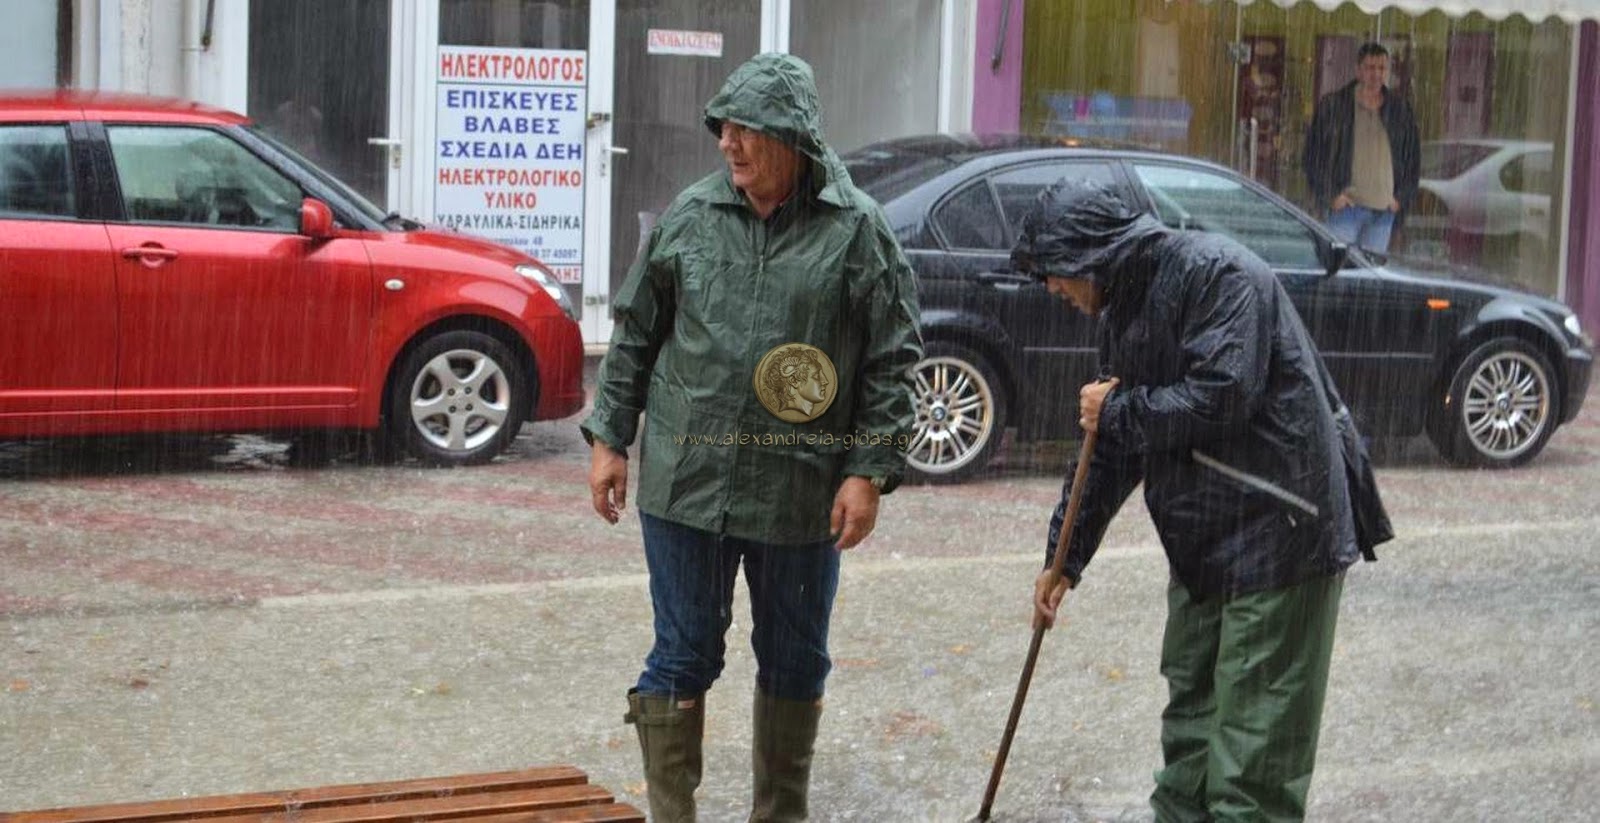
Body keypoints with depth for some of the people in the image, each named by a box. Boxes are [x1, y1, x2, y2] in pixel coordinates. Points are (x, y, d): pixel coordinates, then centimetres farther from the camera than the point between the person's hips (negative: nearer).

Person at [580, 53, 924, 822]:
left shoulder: (856, 230, -4)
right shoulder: (689, 216, 3)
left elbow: (892, 359, -2)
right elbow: (634, 333, 10)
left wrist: (870, 471, -7)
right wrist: (609, 440, 7)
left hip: (801, 494, -1)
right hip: (685, 480, 1)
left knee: (794, 665, 12)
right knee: (683, 659, 4)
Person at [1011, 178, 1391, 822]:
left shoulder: (1216, 272, -15)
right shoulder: (1121, 310, 14)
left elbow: (1221, 397, -25)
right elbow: (1112, 450, 20)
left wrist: (1119, 410, -11)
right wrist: (1064, 558, 19)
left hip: (1277, 529, -10)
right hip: (1202, 544, 10)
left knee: (1254, 743, -8)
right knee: (1190, 714, 17)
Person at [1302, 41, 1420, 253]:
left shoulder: (1400, 111, 10)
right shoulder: (1332, 106, 2)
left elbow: (1413, 159, 17)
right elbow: (1312, 155, 3)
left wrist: (1401, 197, 6)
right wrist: (1330, 195, -5)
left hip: (1384, 210, 3)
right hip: (1346, 204, -3)